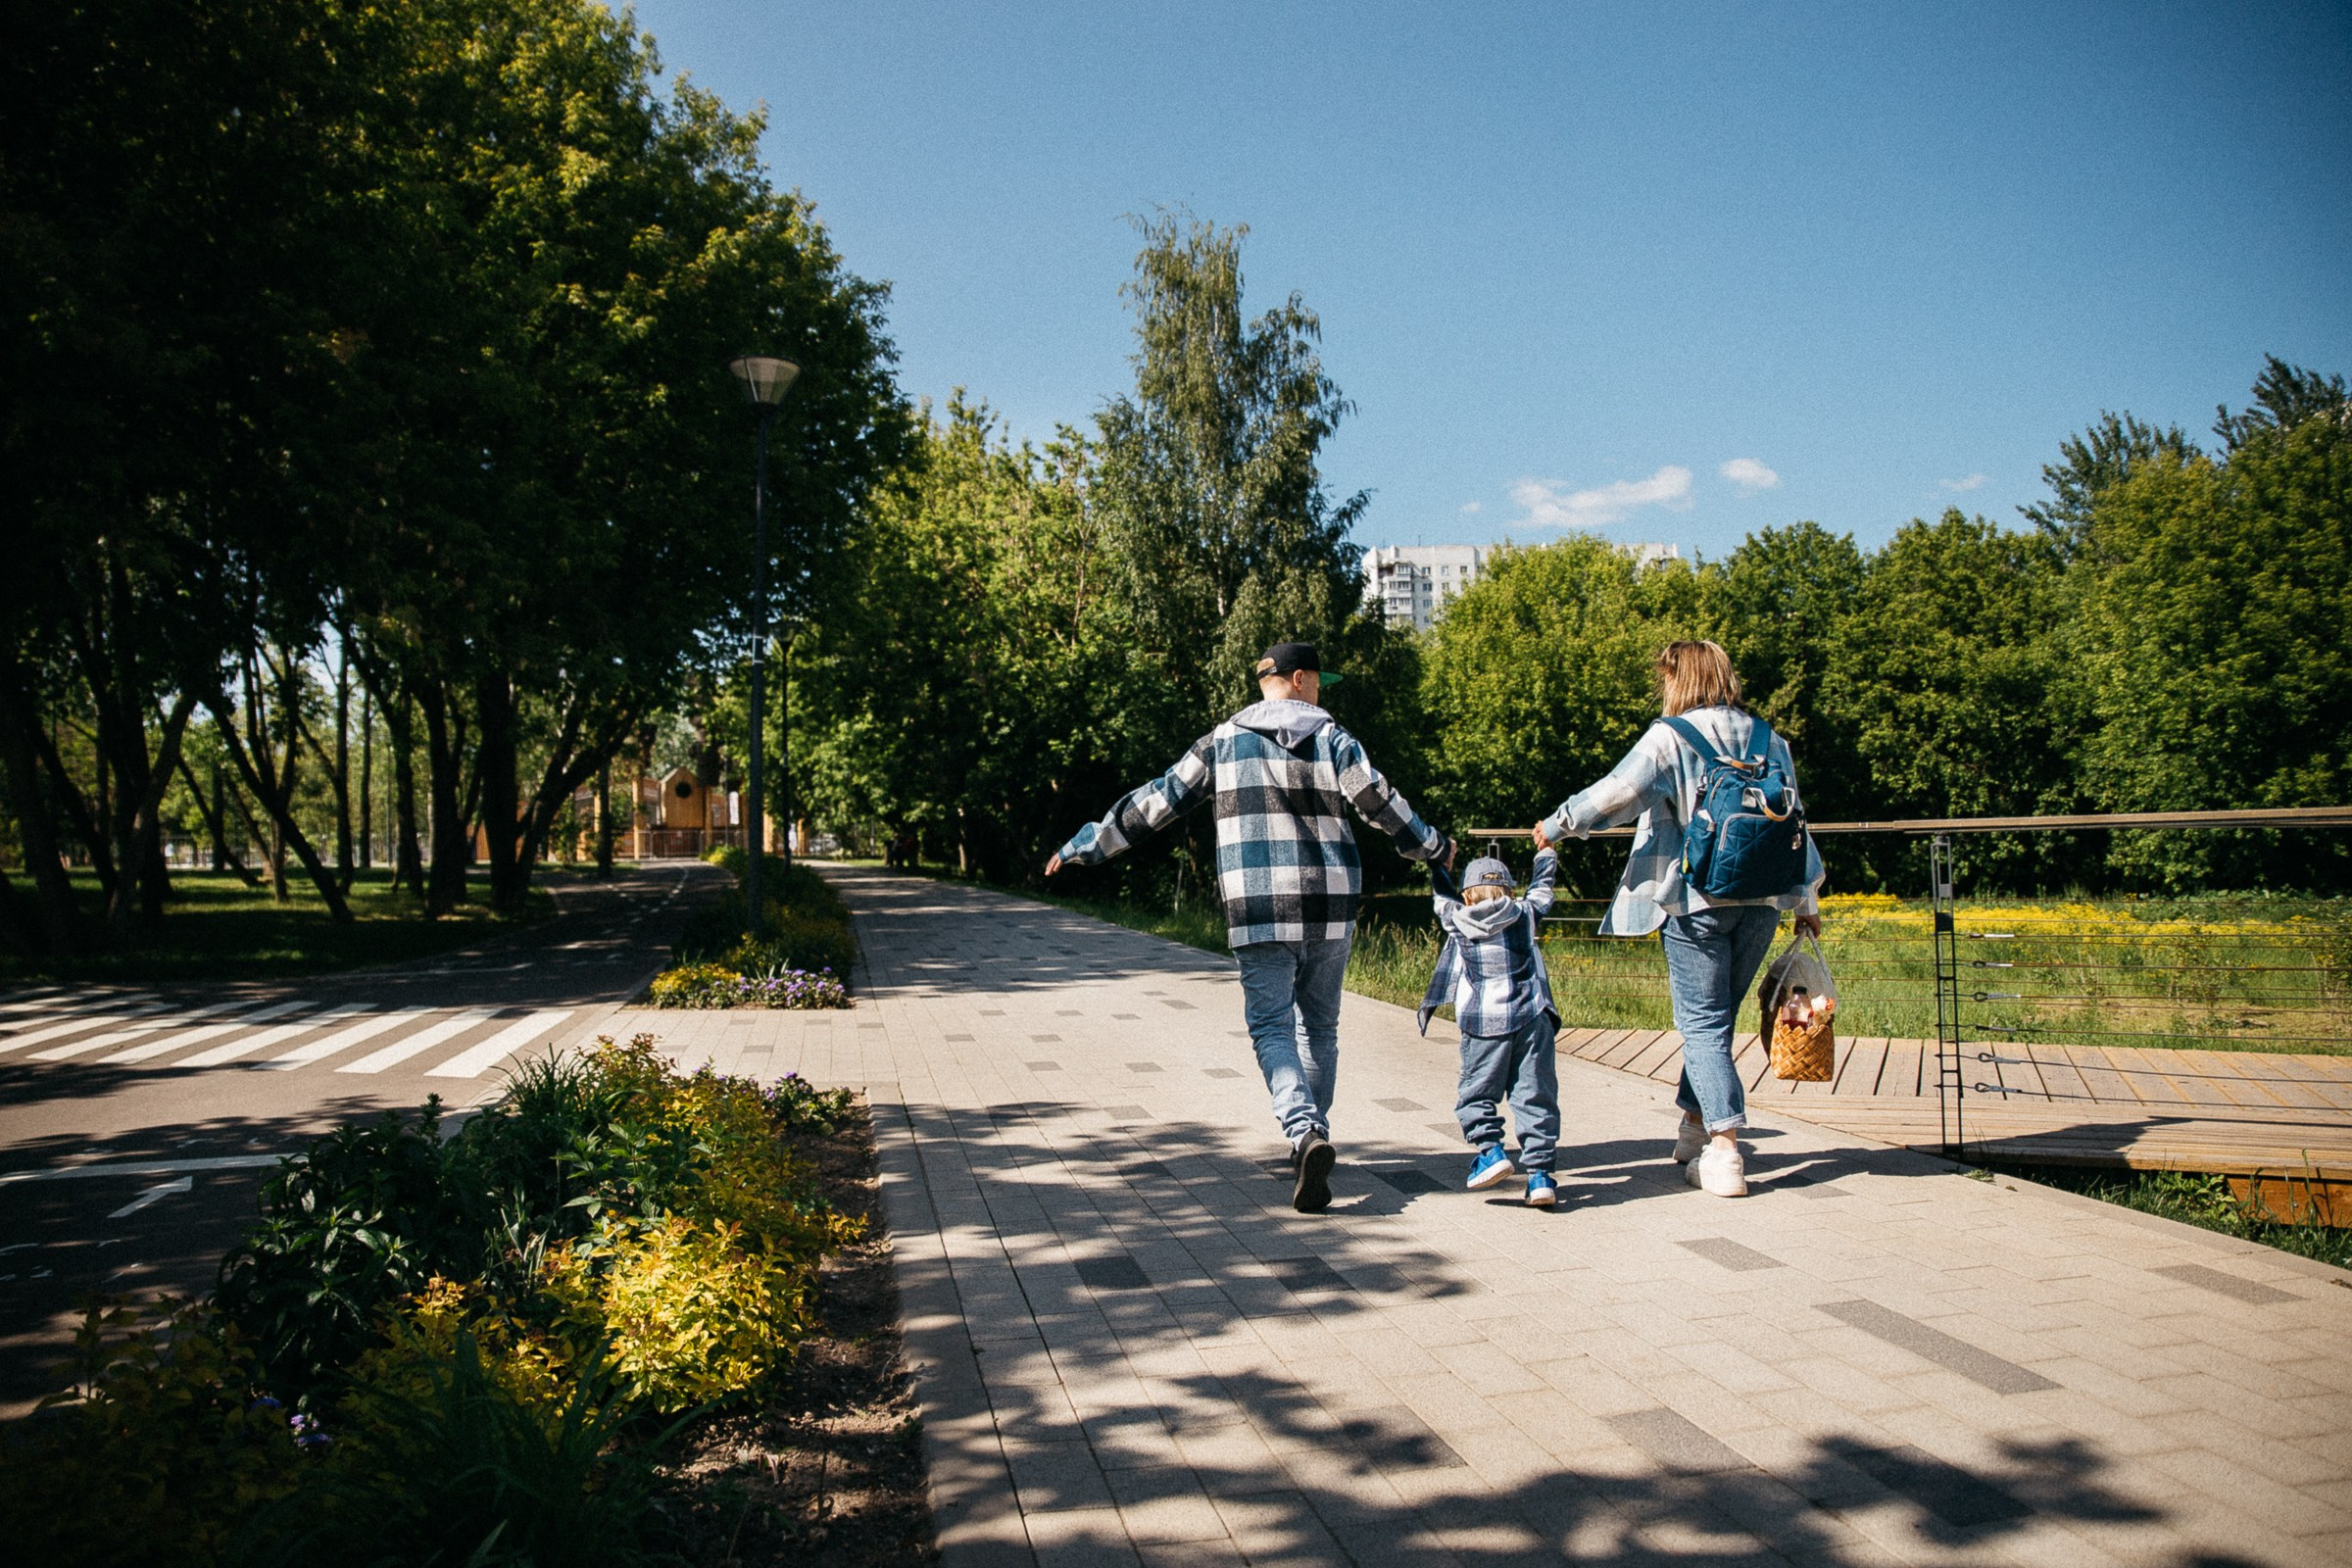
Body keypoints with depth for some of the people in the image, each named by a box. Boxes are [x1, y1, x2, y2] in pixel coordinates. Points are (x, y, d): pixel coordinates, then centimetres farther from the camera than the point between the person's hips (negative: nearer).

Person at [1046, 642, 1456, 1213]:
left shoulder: (1224, 742, 6)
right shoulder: (1333, 738, 4)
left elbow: (1157, 801, 7)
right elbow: (1383, 805, 3)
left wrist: (1087, 845, 16)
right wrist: (1434, 847, 22)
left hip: (1260, 910, -1)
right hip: (1330, 908, 1)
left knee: (1272, 1028, -2)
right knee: (1320, 1026, 16)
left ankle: (1306, 1133, -23)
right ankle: (1313, 1136, 22)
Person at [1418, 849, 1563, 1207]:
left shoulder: (1456, 921, 13)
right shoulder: (1525, 914, 15)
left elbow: (1442, 897, 34)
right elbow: (1541, 889, 35)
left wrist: (1439, 864, 52)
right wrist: (1546, 852, 52)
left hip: (1483, 1023, -1)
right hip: (1530, 1017, 1)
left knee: (1475, 1092, 8)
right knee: (1534, 1095, 2)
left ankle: (1490, 1148, -11)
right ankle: (1539, 1170, -4)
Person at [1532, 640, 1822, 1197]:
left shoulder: (1670, 737, -7)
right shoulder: (1768, 740, 10)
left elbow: (1619, 792, -17)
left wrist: (1556, 825, -2)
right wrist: (1806, 901, 24)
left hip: (1695, 898, -5)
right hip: (1761, 900, 5)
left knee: (1703, 1024, 0)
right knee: (1715, 1018, 18)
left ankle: (1724, 1152, -8)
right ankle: (1696, 1127, 29)